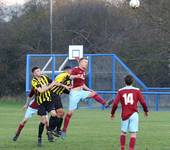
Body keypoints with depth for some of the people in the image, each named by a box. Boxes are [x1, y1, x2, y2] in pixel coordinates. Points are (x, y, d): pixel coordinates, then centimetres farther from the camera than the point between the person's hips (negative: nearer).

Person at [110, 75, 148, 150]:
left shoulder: (120, 91, 3)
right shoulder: (136, 90, 1)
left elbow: (115, 103, -2)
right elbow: (143, 102, -1)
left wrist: (112, 113, 13)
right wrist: (146, 111, 16)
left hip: (124, 115, 2)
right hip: (134, 114, -2)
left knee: (123, 132, 17)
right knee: (133, 133, -1)